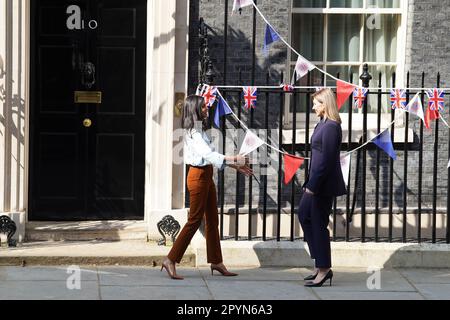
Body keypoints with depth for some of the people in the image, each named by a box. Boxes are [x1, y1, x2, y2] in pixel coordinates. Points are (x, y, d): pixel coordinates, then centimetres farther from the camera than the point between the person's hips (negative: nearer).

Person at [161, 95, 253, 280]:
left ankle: (216, 262, 18)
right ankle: (171, 260, -3)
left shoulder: (200, 130, 14)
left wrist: (236, 167, 11)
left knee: (212, 221, 12)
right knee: (194, 221, -7)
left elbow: (212, 156, 16)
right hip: (198, 176, -10)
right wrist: (234, 159, -29)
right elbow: (208, 155, -26)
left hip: (207, 177, 10)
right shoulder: (193, 133, -15)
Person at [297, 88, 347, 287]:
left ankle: (324, 269, 9)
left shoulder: (331, 127, -18)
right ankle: (320, 265, 21)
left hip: (324, 184, -10)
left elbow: (327, 160, -21)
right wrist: (309, 183, 13)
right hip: (316, 181, 10)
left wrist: (313, 185, -19)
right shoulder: (322, 124, 12)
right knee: (304, 215, 16)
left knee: (319, 223, -2)